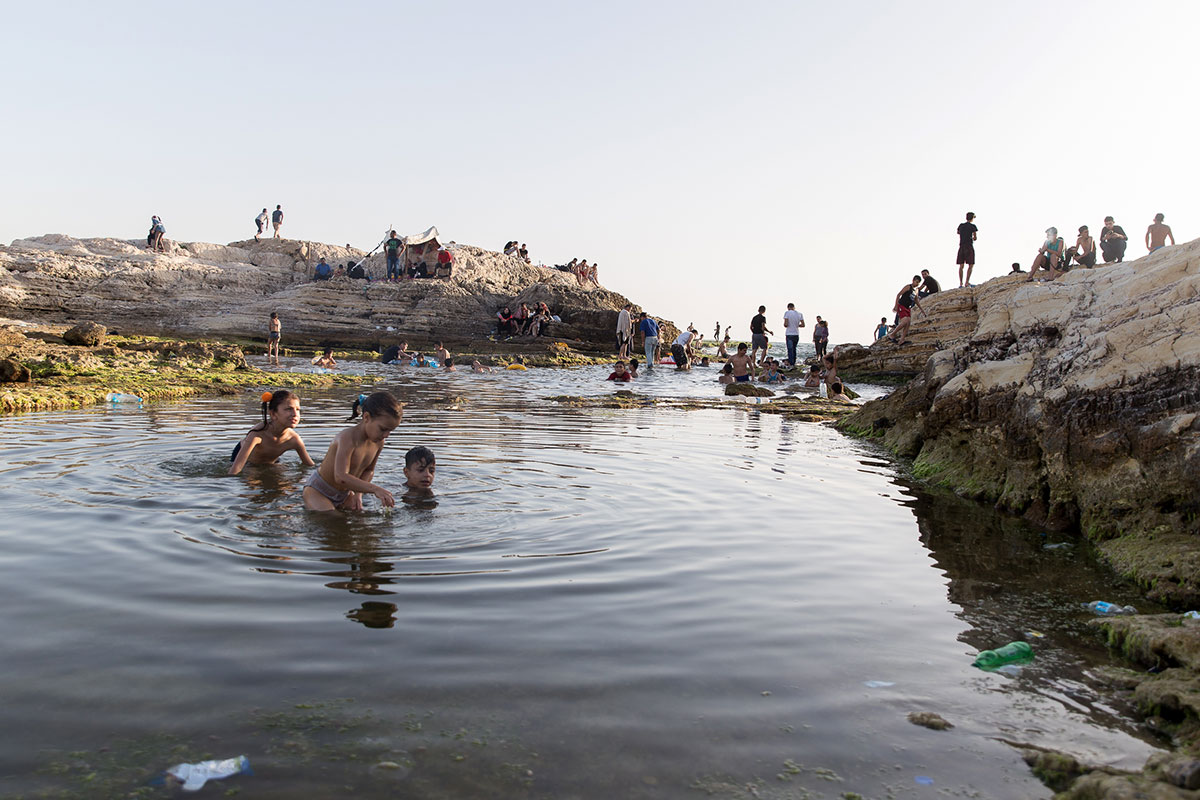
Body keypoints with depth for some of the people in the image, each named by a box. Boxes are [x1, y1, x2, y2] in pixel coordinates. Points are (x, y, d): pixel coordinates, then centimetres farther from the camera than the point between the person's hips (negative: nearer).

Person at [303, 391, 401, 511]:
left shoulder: (378, 442, -8)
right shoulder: (348, 438, -32)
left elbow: (369, 470, 9)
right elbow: (341, 477, -43)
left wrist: (358, 494, -9)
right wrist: (375, 489, -49)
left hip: (344, 493, 8)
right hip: (318, 491, -8)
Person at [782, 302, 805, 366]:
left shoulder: (787, 313, -7)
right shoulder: (800, 314, 6)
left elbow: (785, 324, -15)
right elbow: (803, 325, 5)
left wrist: (785, 325, 7)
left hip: (789, 334, -4)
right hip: (796, 334, 4)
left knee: (790, 349, -3)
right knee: (794, 349, 16)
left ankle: (791, 364, -8)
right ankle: (793, 363, 18)